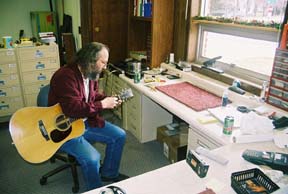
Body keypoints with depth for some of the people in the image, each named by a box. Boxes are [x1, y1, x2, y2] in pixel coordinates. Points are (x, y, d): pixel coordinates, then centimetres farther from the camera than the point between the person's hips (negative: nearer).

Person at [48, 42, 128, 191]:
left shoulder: (90, 74, 2)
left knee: (119, 136, 6)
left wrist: (108, 99, -3)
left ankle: (109, 173, 25)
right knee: (92, 158, -28)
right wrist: (103, 104, -29)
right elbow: (73, 109, -37)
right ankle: (96, 189, 4)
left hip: (86, 121, 9)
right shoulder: (65, 76, -28)